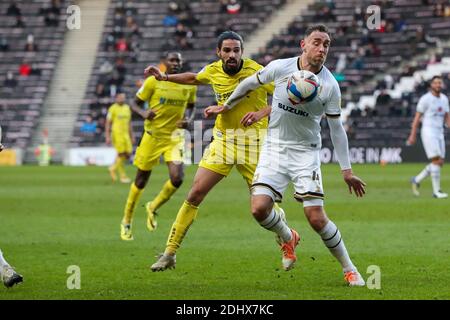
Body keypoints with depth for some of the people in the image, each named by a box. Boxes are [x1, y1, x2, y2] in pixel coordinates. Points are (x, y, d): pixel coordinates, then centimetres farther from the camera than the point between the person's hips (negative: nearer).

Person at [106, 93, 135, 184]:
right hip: (117, 134, -6)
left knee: (128, 154, 0)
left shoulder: (127, 108, 14)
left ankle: (113, 168, 21)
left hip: (126, 134, 6)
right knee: (121, 154, -6)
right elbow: (108, 123, -4)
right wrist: (107, 137, -10)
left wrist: (132, 136, 20)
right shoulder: (113, 108, -4)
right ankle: (123, 176, 5)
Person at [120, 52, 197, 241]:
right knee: (141, 180, 5)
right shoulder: (153, 81, -8)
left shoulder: (189, 85, 0)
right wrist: (144, 113, -23)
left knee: (177, 178, -17)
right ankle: (126, 222, 24)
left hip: (174, 137, 2)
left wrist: (189, 120, -6)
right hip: (153, 135, -2)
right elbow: (135, 104, -1)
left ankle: (153, 208, 12)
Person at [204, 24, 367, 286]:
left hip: (306, 153, -2)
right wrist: (227, 107, 23)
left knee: (317, 218, -14)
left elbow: (337, 128, 0)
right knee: (259, 208, -15)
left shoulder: (330, 86, -10)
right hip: (275, 148, 2)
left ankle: (350, 270, 5)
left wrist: (347, 170, -1)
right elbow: (250, 83, 12)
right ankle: (288, 237, 19)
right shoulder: (280, 68, -8)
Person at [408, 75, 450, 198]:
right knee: (436, 160, -13)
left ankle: (417, 180, 19)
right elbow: (417, 117, -6)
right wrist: (413, 135, -9)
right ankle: (436, 191, -8)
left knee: (440, 163, 4)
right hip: (428, 132, -7)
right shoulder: (426, 99, -7)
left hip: (439, 133, 7)